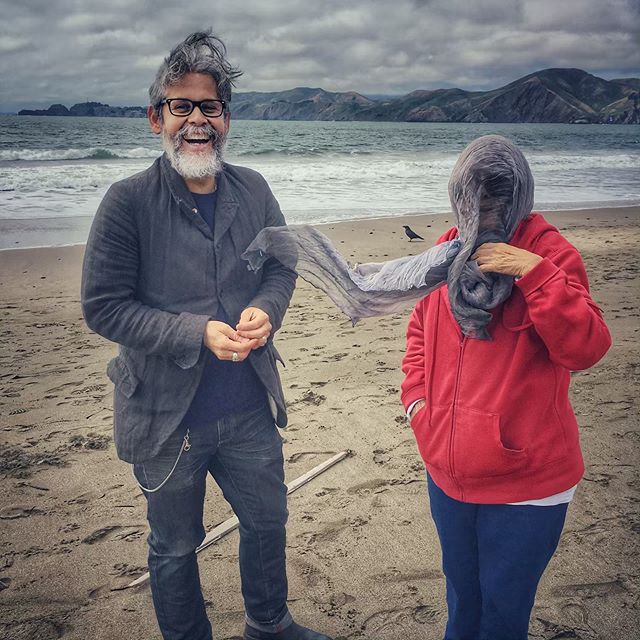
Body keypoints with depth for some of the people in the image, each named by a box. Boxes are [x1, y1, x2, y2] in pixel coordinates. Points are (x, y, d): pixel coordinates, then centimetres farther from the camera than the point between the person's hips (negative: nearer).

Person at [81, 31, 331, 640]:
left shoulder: (252, 190, -2)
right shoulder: (129, 201, -15)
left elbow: (282, 265, 8)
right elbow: (103, 306, -15)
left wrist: (265, 310, -14)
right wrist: (199, 334, -24)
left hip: (250, 408, 5)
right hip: (167, 415, -4)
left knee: (267, 520, 24)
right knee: (175, 548, 17)